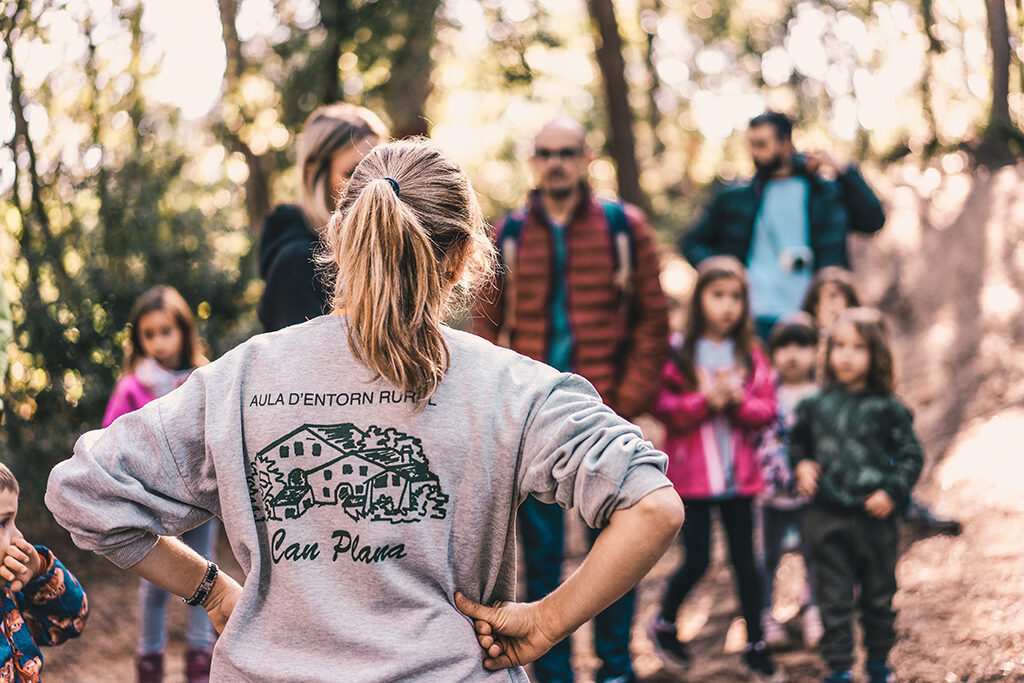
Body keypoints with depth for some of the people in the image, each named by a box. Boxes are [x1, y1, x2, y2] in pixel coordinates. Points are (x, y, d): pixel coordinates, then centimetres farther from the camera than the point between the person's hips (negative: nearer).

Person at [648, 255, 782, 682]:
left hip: (737, 474, 3)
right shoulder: (678, 354, -4)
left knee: (745, 560, 7)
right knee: (697, 561, 0)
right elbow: (663, 408, -11)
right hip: (692, 474, -3)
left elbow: (766, 410, 3)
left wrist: (739, 400, -16)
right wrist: (706, 399, -21)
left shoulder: (750, 356, 7)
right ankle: (664, 624, 26)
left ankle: (755, 646, 17)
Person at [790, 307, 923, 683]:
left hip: (875, 517, -1)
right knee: (834, 597, 4)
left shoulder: (887, 408, -5)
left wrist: (891, 492, -11)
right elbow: (798, 442, 18)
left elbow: (911, 455, 0)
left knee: (879, 596, 13)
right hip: (828, 517, 1)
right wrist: (801, 465, -1)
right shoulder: (815, 405, 2)